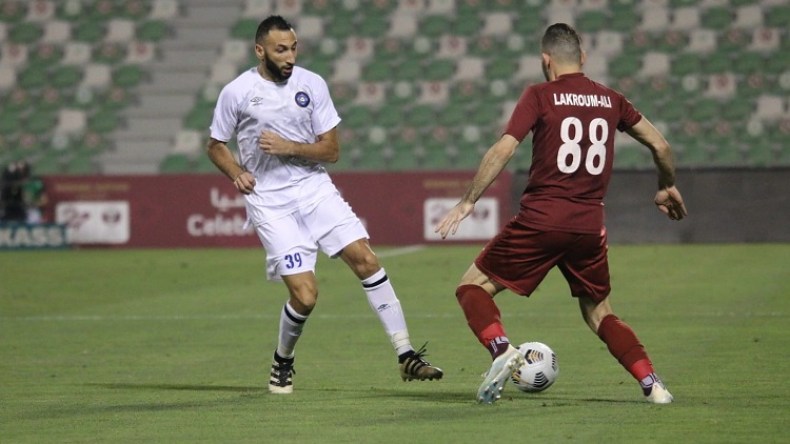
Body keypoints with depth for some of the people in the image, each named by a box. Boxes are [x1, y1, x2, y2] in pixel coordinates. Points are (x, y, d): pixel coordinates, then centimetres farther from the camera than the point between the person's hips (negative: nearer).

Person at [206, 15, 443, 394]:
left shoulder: (312, 85, 1)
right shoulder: (236, 92, -4)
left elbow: (330, 149, 2)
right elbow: (215, 146, 10)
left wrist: (288, 147, -14)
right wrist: (236, 173, -10)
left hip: (315, 189, 3)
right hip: (270, 203, -3)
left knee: (365, 259, -12)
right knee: (305, 295, -13)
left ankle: (406, 356, -7)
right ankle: (282, 363, 17)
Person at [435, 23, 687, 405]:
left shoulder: (540, 96, -1)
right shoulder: (610, 101, 11)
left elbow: (503, 149, -11)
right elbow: (660, 147, 18)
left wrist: (468, 202, -7)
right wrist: (667, 189, 37)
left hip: (540, 220, -4)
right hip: (590, 227, 4)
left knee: (472, 288, 9)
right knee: (599, 314, 21)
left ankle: (502, 350, -17)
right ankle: (652, 384, 5)